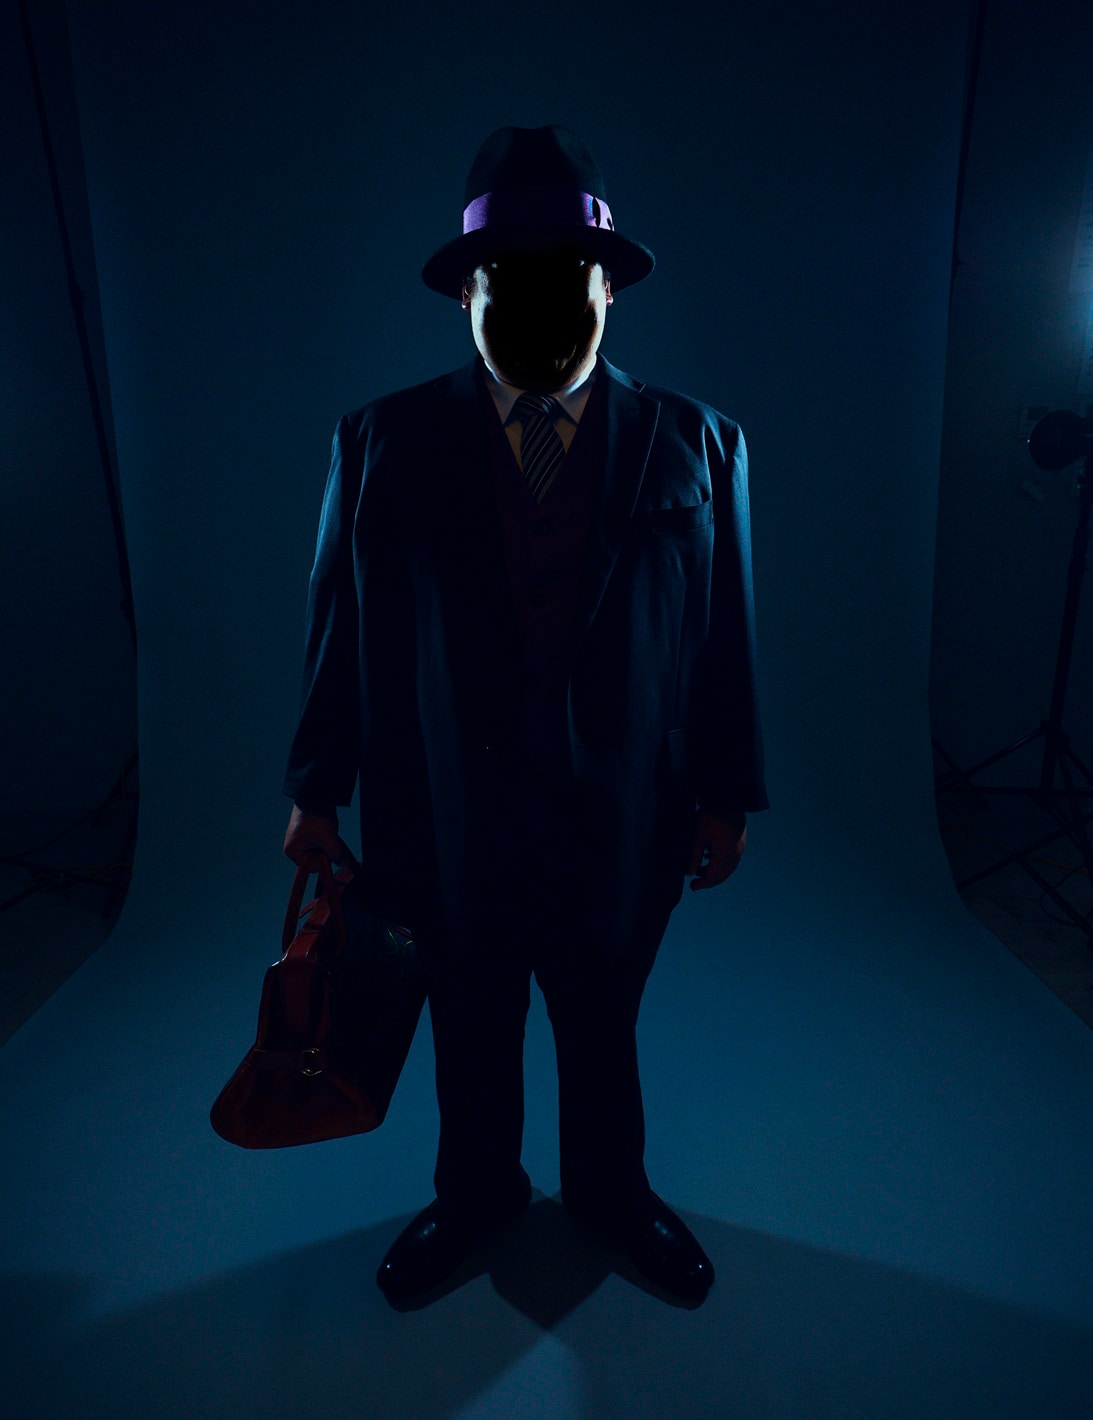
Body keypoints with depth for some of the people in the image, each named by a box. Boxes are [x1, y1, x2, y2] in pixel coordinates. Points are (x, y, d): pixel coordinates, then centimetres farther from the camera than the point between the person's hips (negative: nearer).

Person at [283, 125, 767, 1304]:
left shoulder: (695, 445, -3)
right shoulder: (381, 443, -4)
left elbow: (724, 636, -1)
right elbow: (340, 627, -1)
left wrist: (726, 796, 1)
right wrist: (317, 792, 1)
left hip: (622, 823, 1)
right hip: (446, 823, 0)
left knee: (602, 1024, 22)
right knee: (470, 1027, 21)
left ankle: (610, 1190, 50)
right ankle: (475, 1194, 49)